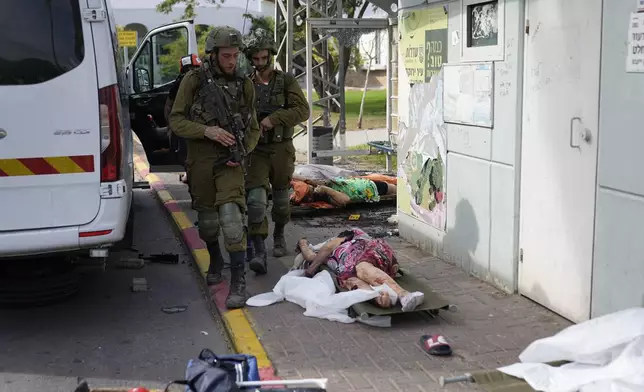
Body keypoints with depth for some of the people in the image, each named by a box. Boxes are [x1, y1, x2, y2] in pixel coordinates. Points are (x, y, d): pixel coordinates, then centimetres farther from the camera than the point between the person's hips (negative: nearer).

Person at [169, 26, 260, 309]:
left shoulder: (244, 85, 3)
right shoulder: (193, 80, -3)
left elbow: (254, 128, 12)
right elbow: (176, 121, -3)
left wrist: (243, 150, -6)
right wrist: (206, 130, -19)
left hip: (230, 161, 0)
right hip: (200, 161, 1)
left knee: (231, 217, -17)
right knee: (207, 221, 12)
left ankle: (239, 283, -11)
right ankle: (215, 262, 42)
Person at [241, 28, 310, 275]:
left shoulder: (286, 81, 1)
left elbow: (303, 111, -10)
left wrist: (274, 119, -20)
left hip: (281, 148, 1)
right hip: (256, 150, -1)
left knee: (281, 198, 15)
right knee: (256, 198, -16)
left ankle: (279, 235, 40)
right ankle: (257, 251, -19)